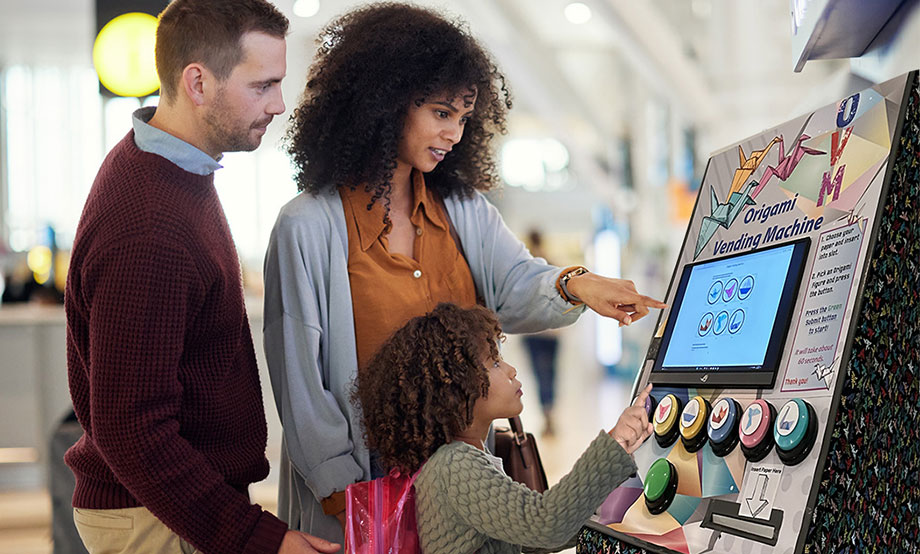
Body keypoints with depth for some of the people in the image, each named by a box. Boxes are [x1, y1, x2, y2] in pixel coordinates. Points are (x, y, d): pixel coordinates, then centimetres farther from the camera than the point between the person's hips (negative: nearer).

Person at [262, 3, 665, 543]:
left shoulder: (464, 210, 7)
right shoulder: (308, 228, -10)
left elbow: (516, 287, -7)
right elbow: (299, 379, -11)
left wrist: (572, 284, -29)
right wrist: (344, 495, -15)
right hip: (366, 479, -5)